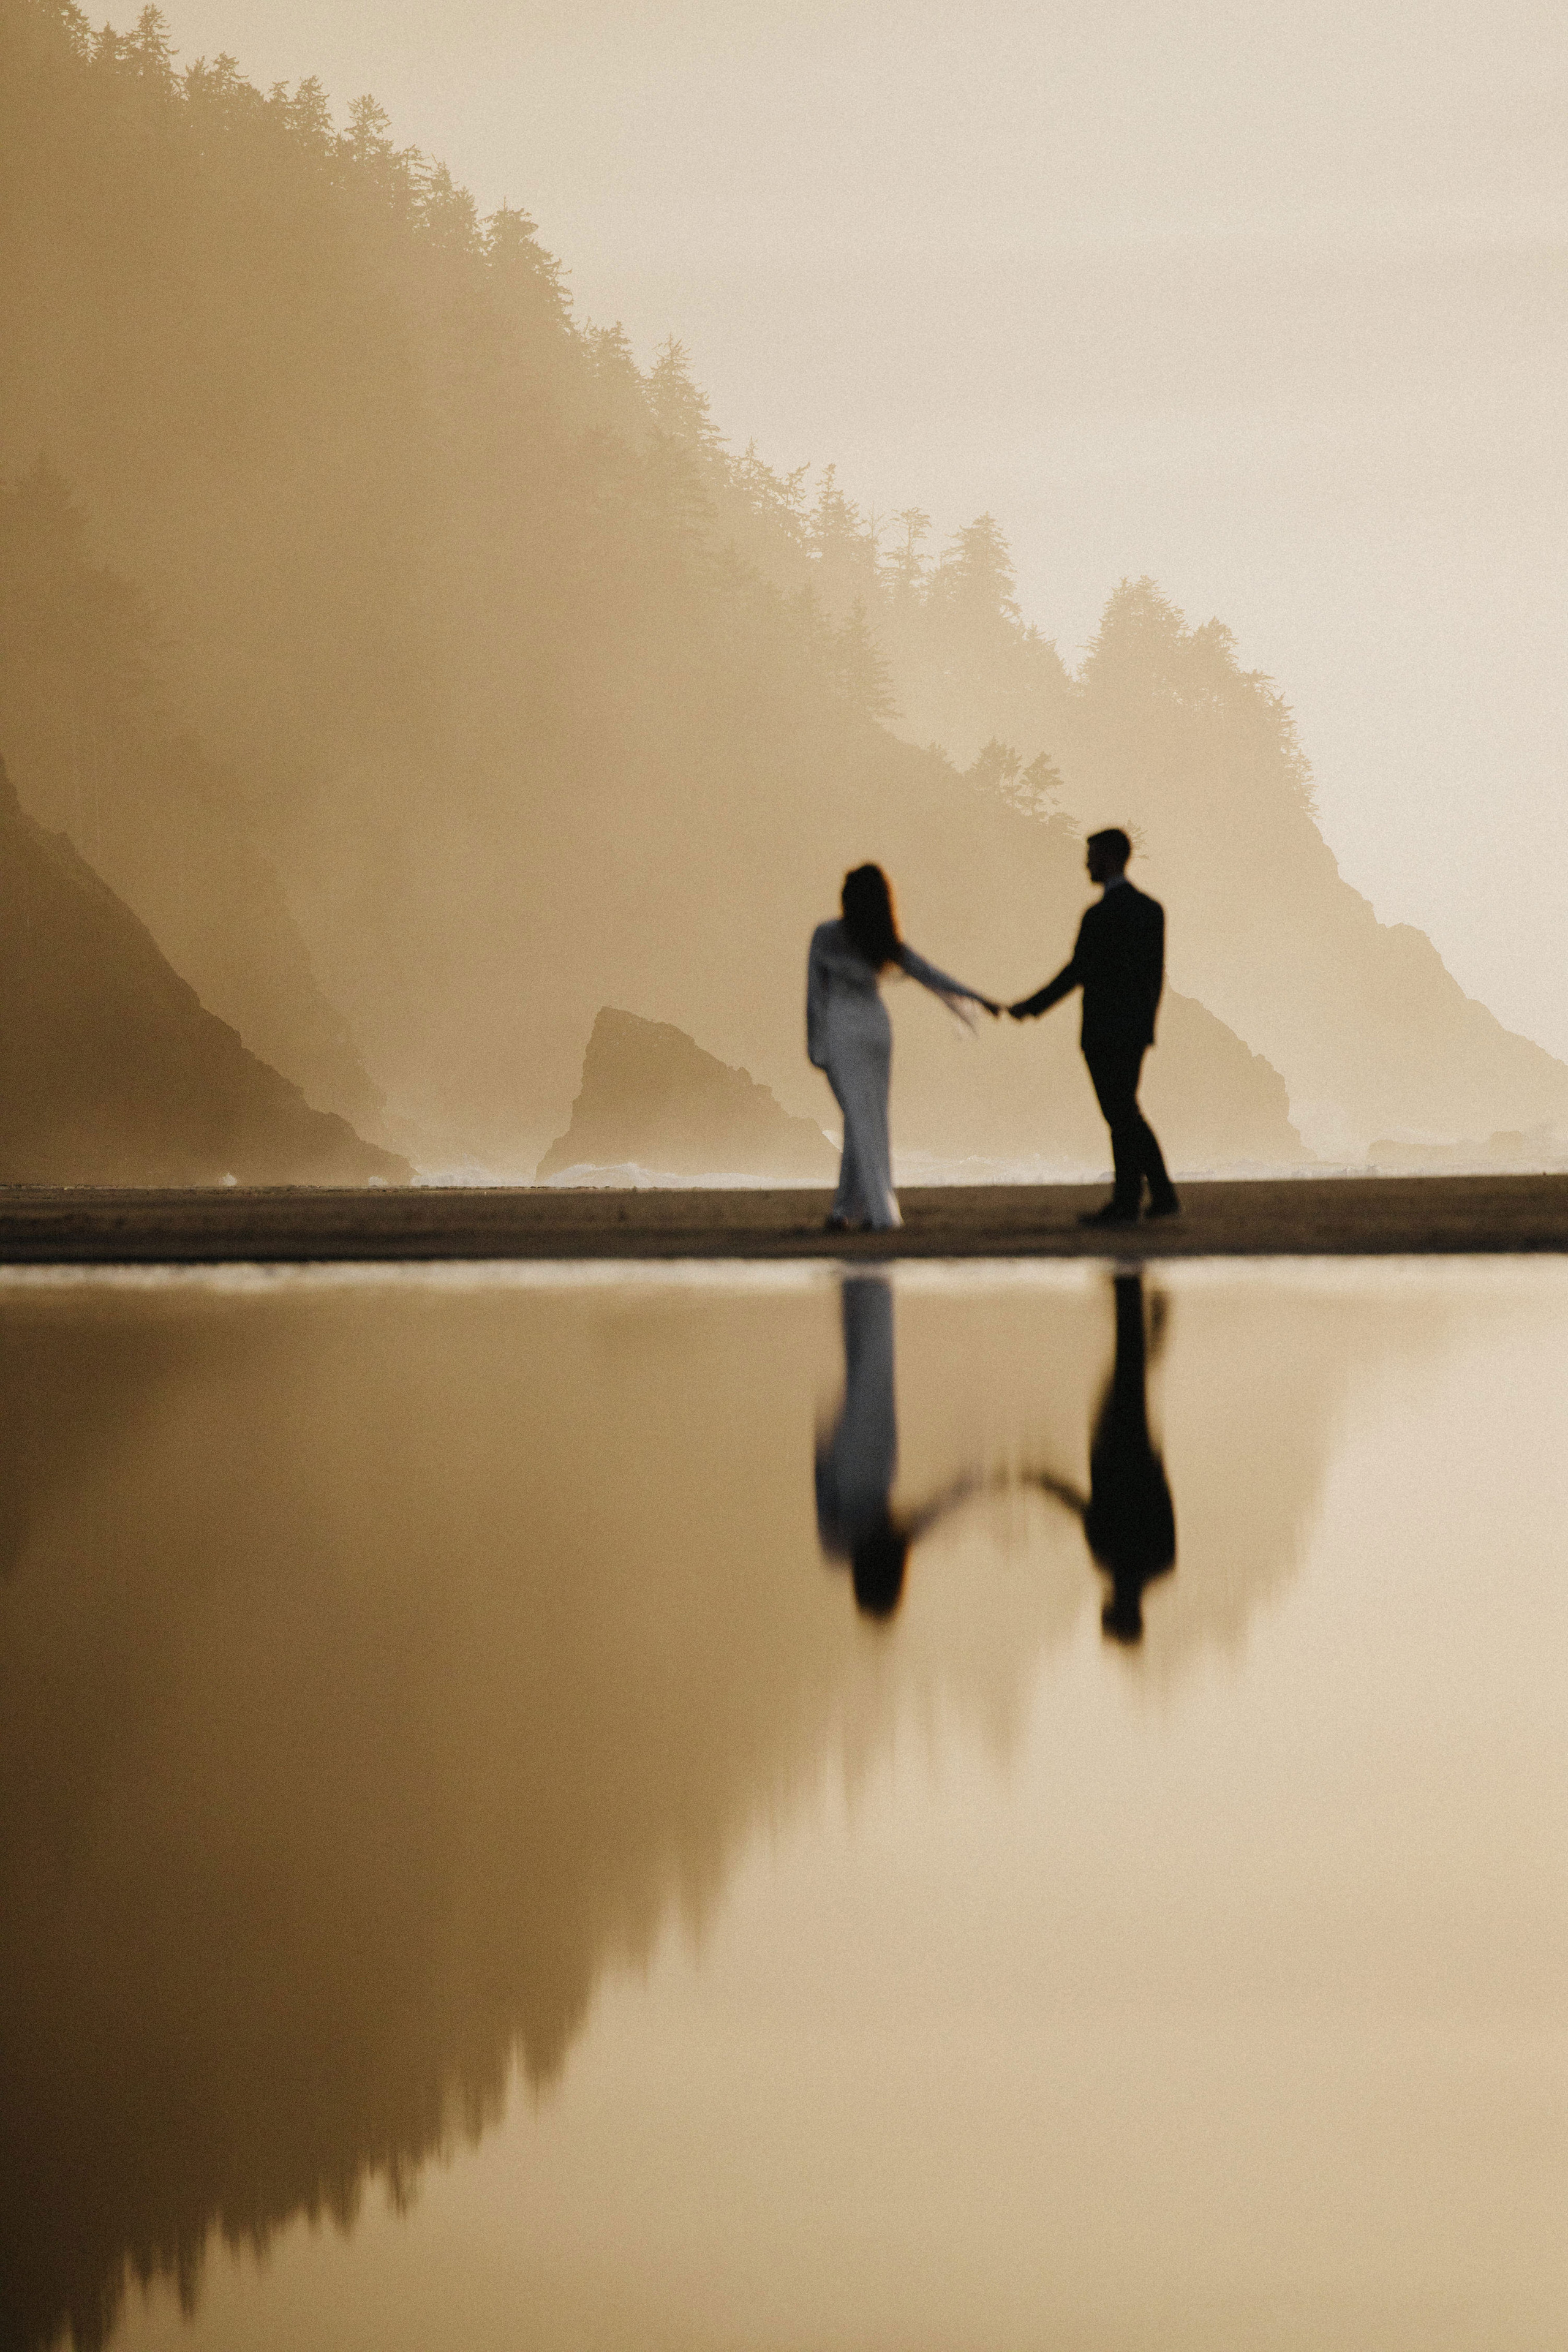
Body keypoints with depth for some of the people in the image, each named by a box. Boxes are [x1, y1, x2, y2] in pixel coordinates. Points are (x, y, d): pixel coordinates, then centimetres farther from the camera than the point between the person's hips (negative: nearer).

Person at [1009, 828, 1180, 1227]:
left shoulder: (1099, 916, -18)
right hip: (1137, 1030, 8)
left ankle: (1126, 1202, 6)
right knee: (1127, 1113, 17)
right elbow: (1156, 973, 12)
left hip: (1105, 1030, -8)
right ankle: (1163, 1194, 14)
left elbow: (1076, 973, -15)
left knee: (1121, 1116, -1)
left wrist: (1031, 1007, -5)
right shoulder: (1151, 909, 7)